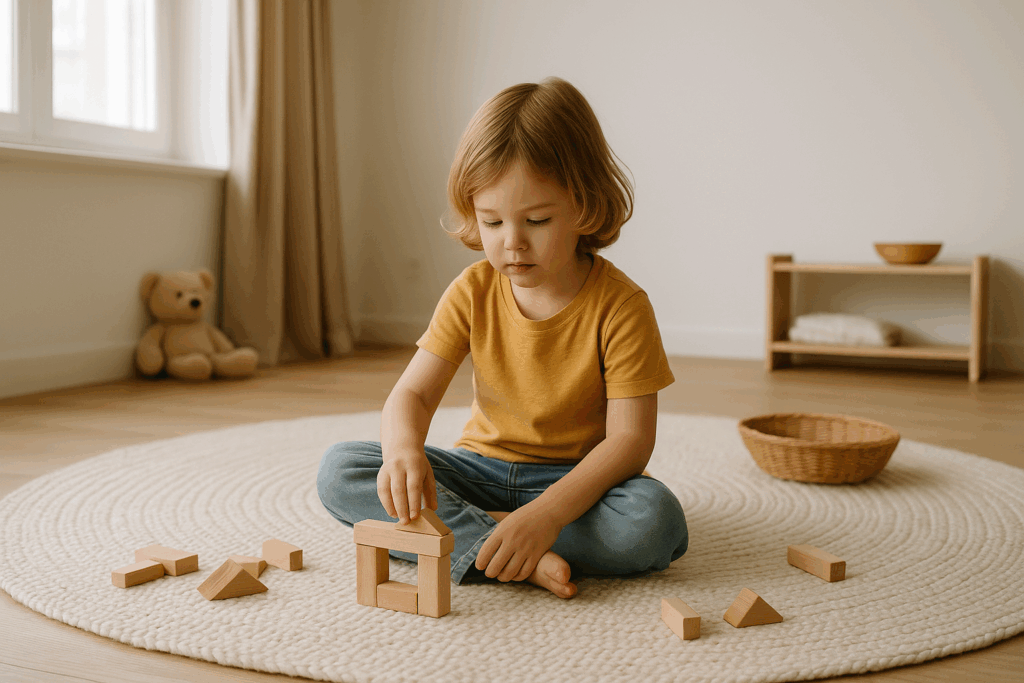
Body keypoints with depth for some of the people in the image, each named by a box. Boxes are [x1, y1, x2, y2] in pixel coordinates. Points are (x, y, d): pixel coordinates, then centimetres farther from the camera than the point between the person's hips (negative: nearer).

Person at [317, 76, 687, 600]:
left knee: (656, 521, -35)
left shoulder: (621, 307, -17)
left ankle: (472, 531, -21)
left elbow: (629, 438, -20)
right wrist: (403, 450, -35)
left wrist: (547, 513, -36)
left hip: (577, 478, -3)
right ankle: (502, 555, -29)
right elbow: (412, 394, -9)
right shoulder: (472, 293, -6)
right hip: (482, 467, 3)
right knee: (339, 471, -16)